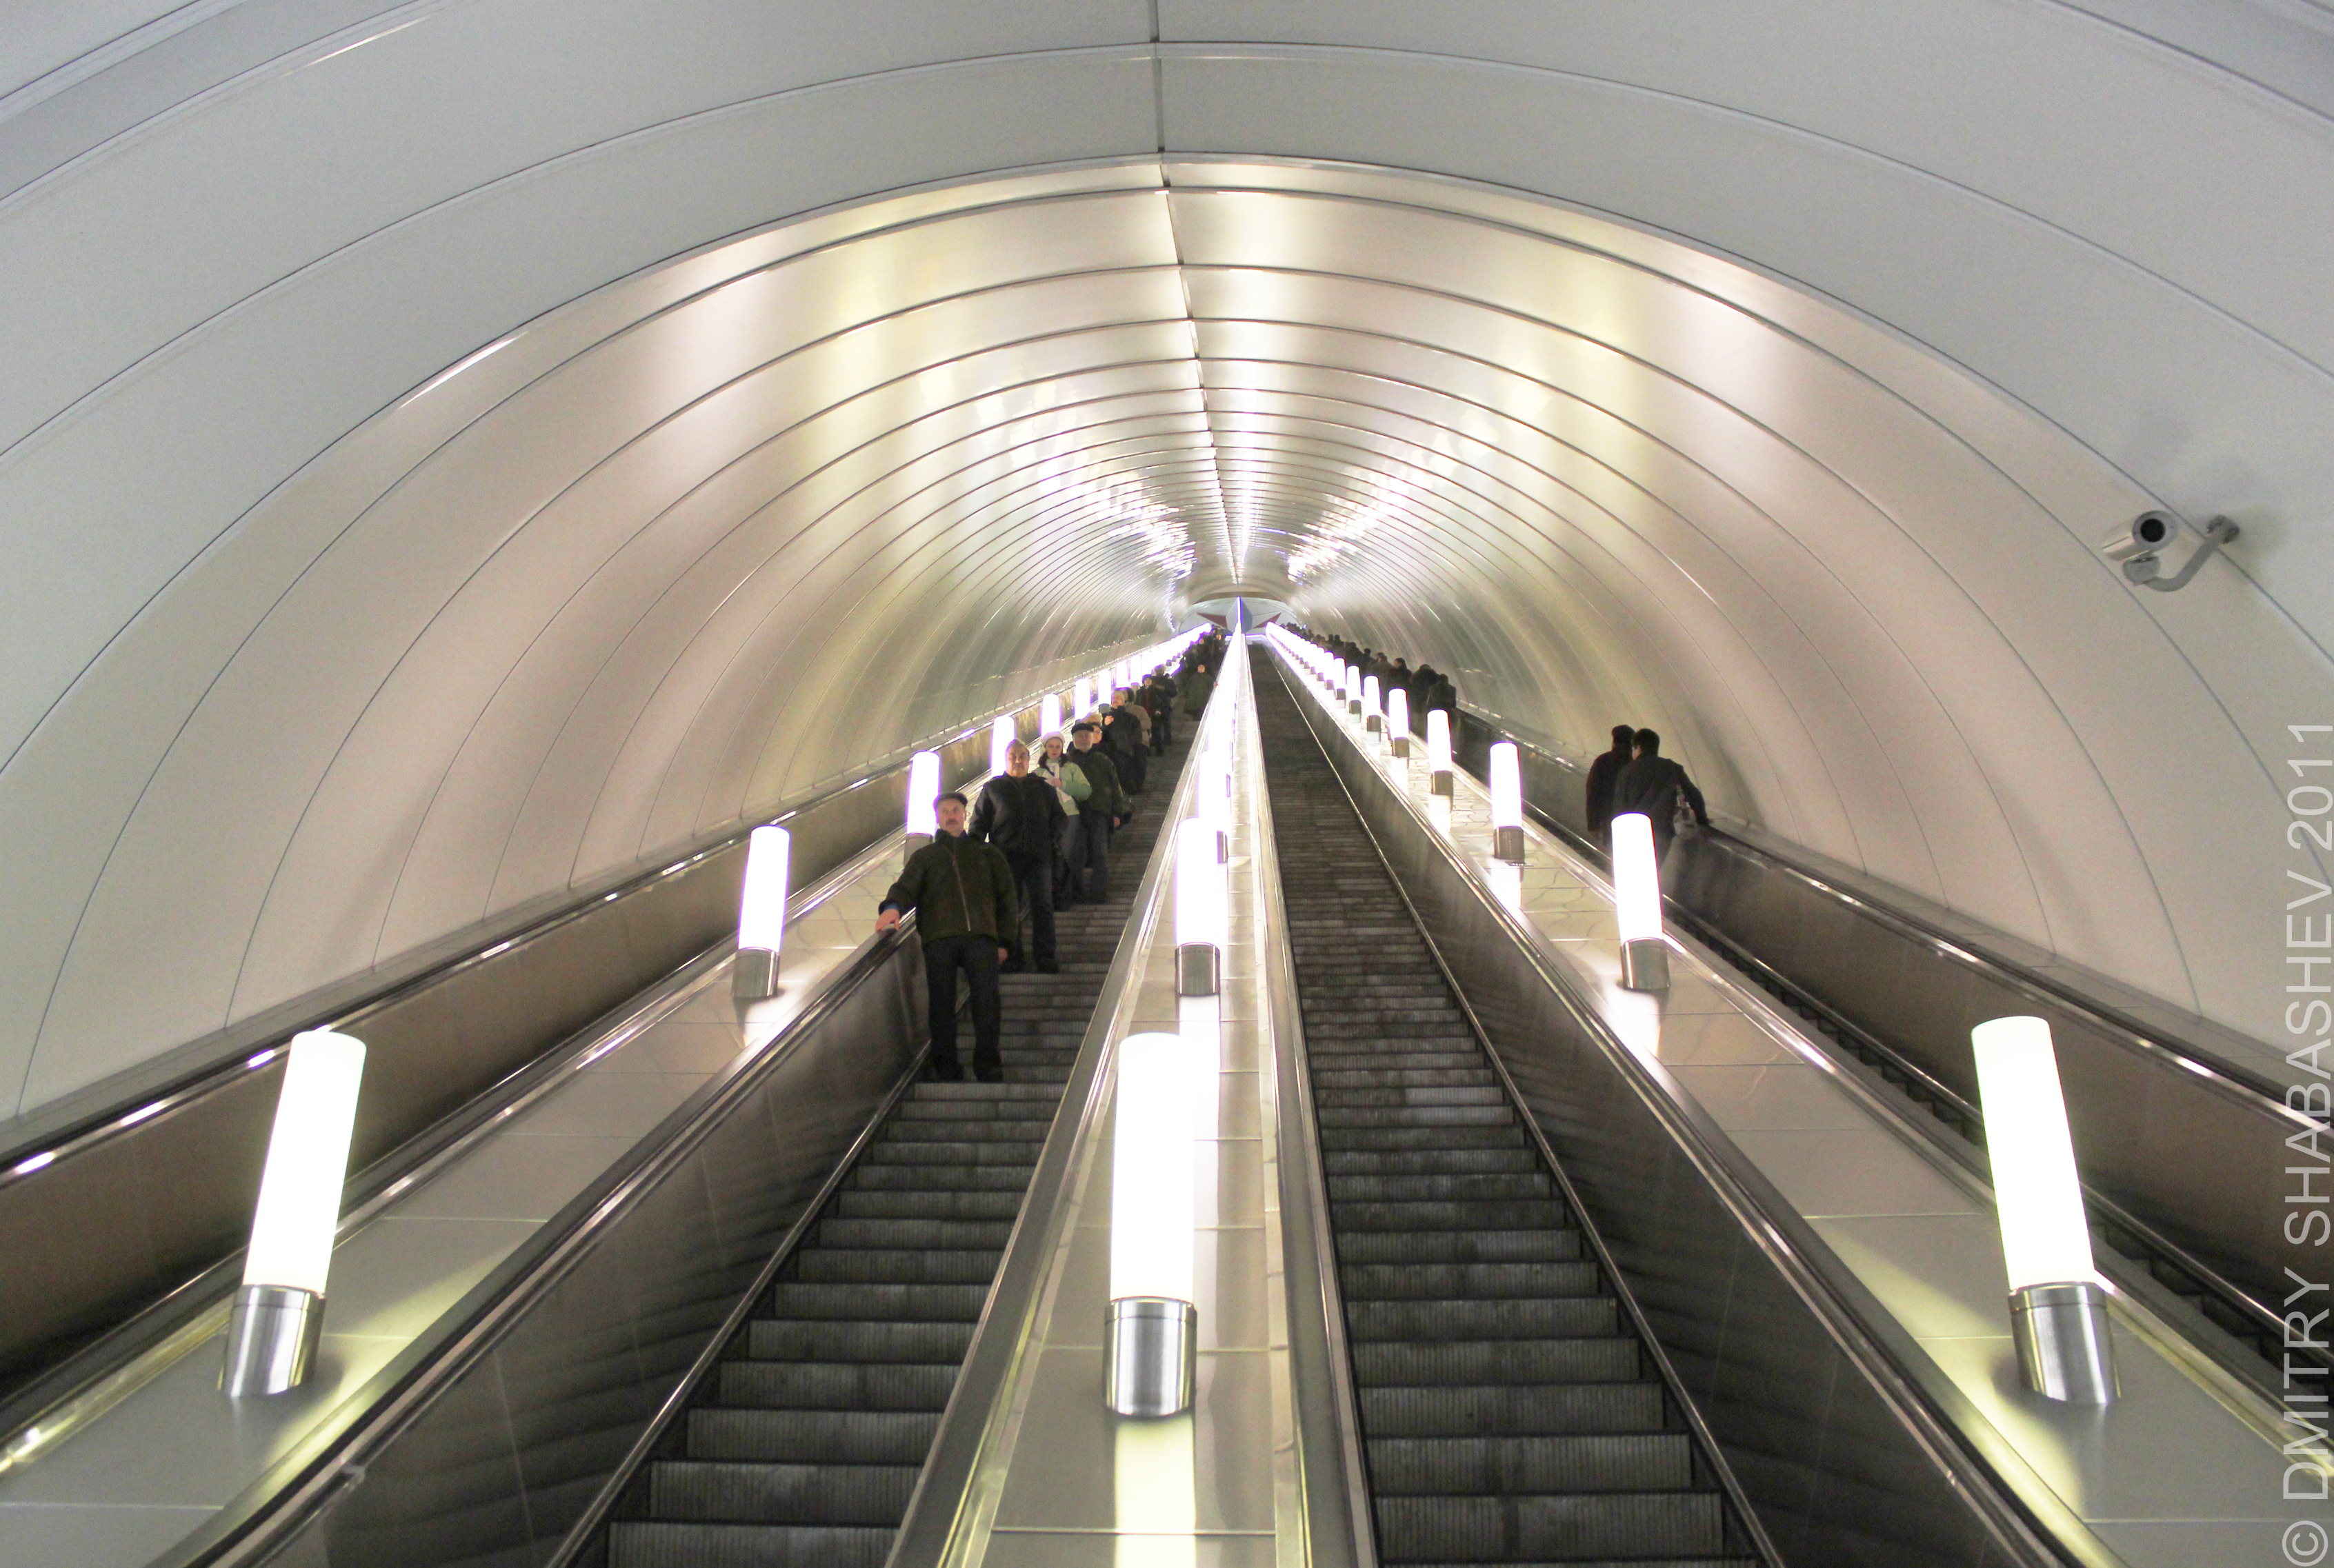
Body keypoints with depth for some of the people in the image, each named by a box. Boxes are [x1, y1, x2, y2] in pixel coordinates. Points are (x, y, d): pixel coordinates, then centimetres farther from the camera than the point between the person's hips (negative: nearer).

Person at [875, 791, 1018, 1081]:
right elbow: (906, 887, 7)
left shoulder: (987, 853, 25)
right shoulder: (924, 856, 25)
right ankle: (947, 1071, 0)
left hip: (981, 937, 0)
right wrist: (892, 907, -17)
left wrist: (1004, 941, 10)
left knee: (987, 1000, -13)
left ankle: (989, 1068, -7)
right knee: (942, 1004, -6)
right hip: (939, 938, 0)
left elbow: (1006, 898, 21)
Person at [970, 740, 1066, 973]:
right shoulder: (992, 788, 13)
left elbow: (1059, 819, 20)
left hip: (1039, 857, 1)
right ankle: (1013, 958, 9)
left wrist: (1063, 839, 1)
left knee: (1043, 908, -4)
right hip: (1006, 857, -1)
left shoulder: (1044, 788, 18)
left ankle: (1045, 959, 2)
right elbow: (979, 822, 12)